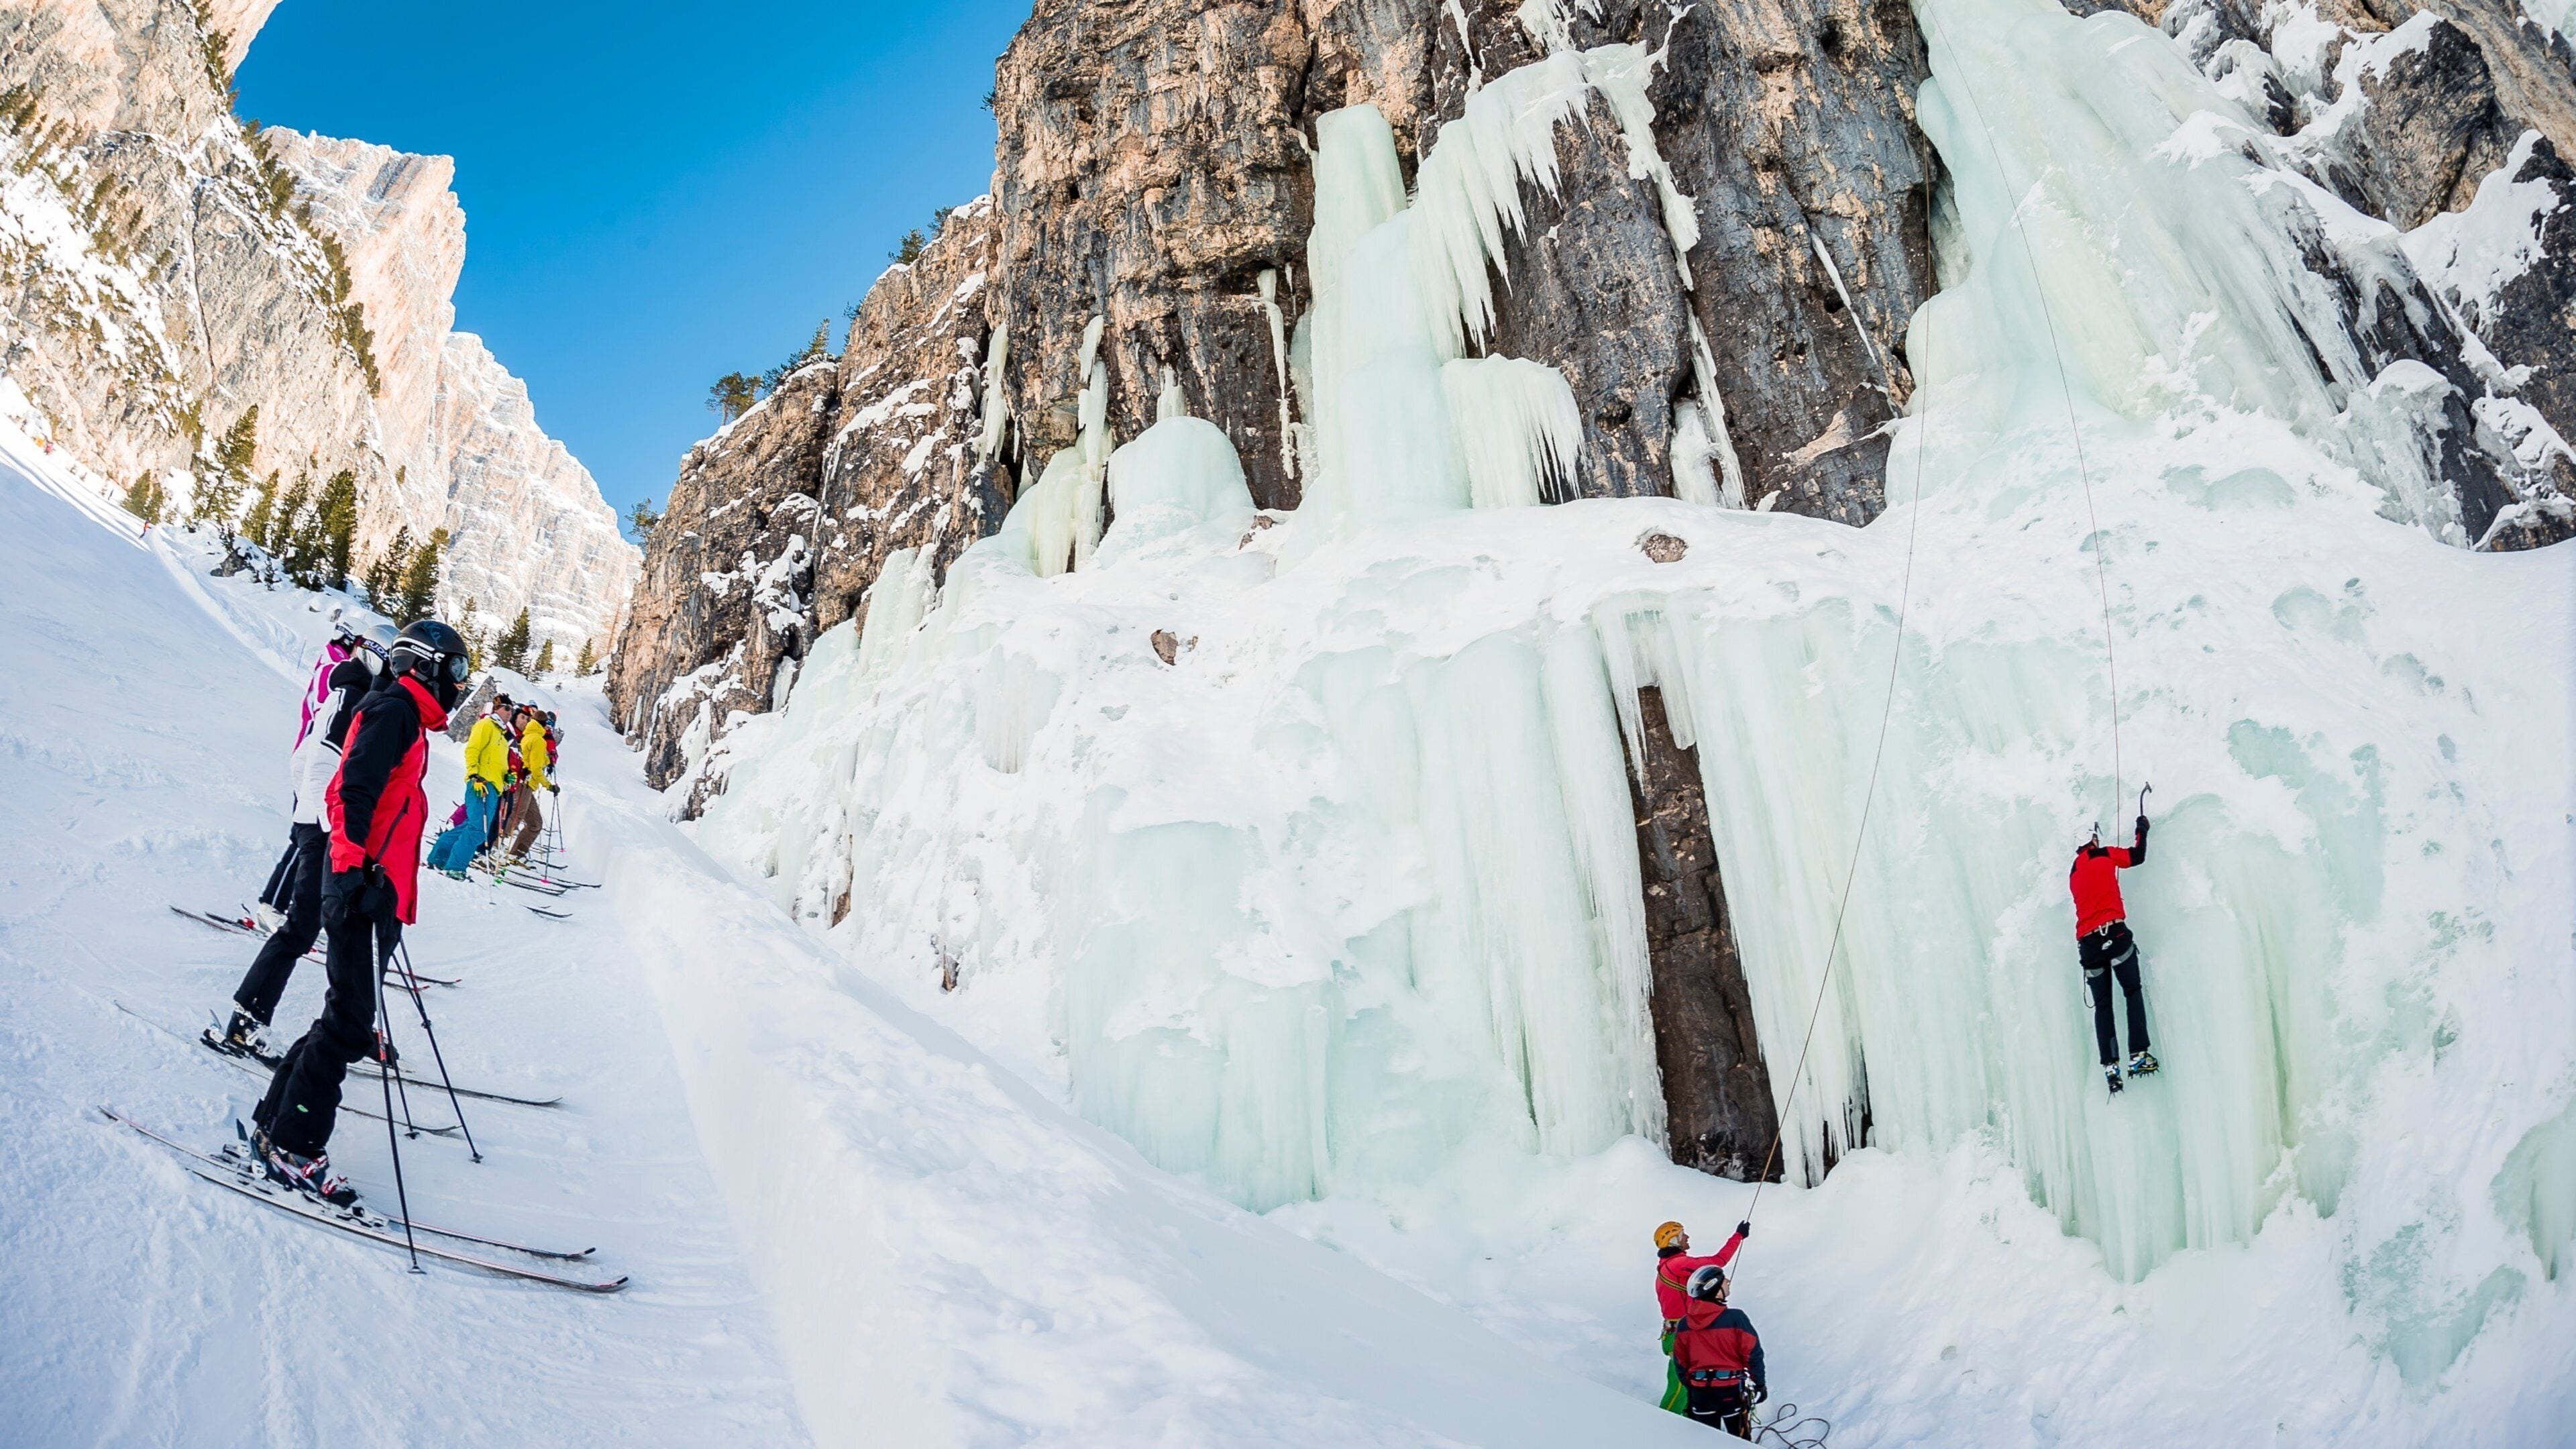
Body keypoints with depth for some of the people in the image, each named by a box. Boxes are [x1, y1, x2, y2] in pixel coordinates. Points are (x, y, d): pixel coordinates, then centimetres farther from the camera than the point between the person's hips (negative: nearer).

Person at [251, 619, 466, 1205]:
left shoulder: (408, 721, 23)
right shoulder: (393, 711, -8)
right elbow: (353, 791, -20)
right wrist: (351, 867, -30)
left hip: (378, 891, 10)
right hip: (364, 890, -10)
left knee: (347, 1019, 13)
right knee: (348, 1023, -8)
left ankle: (276, 1119, 21)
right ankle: (293, 1146, -3)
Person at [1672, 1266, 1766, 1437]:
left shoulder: (1684, 1324, -3)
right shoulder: (1735, 1318, -17)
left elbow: (1680, 1363, 6)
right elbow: (1752, 1353, -11)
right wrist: (1760, 1384, 3)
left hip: (1700, 1391, 3)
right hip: (1733, 1389, -3)